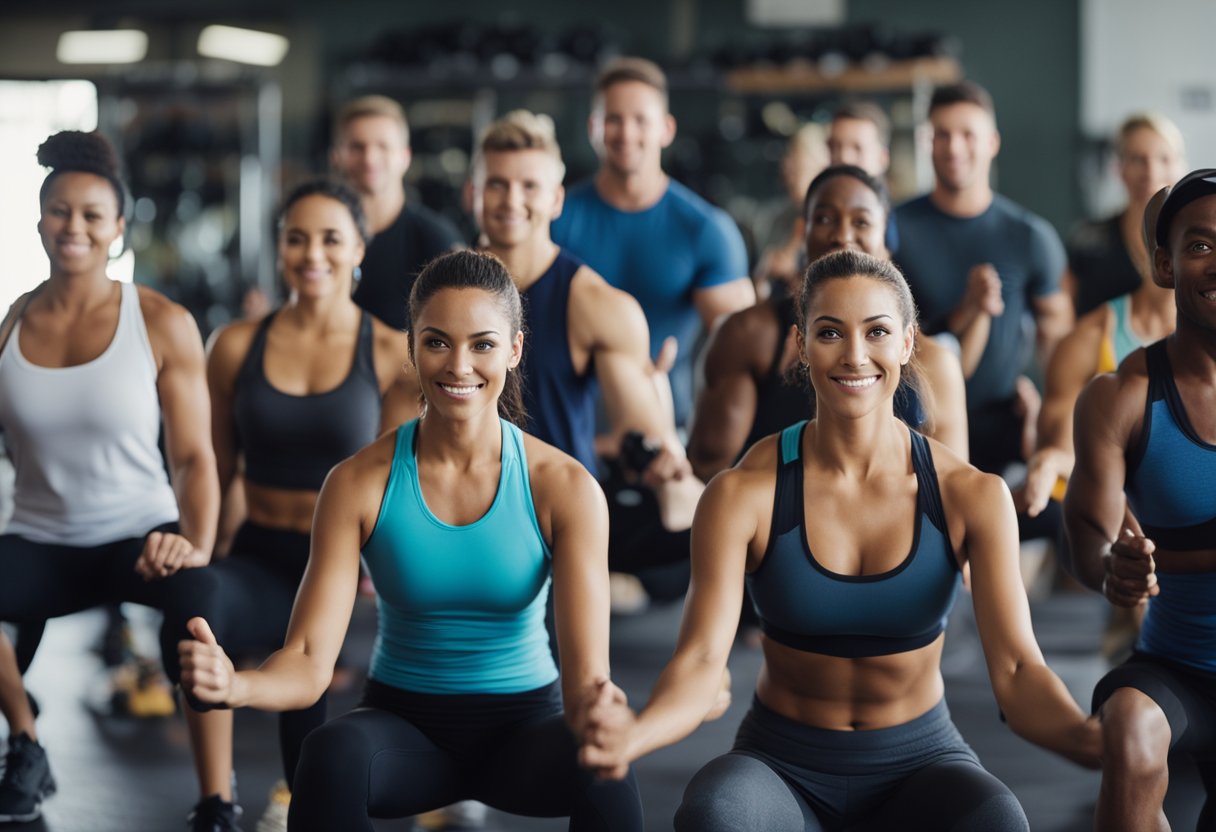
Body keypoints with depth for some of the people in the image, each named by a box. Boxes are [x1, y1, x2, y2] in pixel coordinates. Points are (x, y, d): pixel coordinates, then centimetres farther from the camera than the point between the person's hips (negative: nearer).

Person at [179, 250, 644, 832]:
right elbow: (309, 662, -13)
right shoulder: (359, 483, -7)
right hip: (404, 725, 0)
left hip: (522, 725, 0)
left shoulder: (565, 488, -9)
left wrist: (597, 712, -42)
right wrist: (235, 685, -36)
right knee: (332, 751, -35)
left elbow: (587, 674, -17)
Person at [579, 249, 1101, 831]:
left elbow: (1016, 668, -15)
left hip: (918, 760, 1)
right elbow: (700, 660, -18)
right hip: (783, 763, -1)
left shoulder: (972, 496, -7)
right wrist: (632, 734, -41)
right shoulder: (743, 495, -10)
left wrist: (1089, 737, -38)